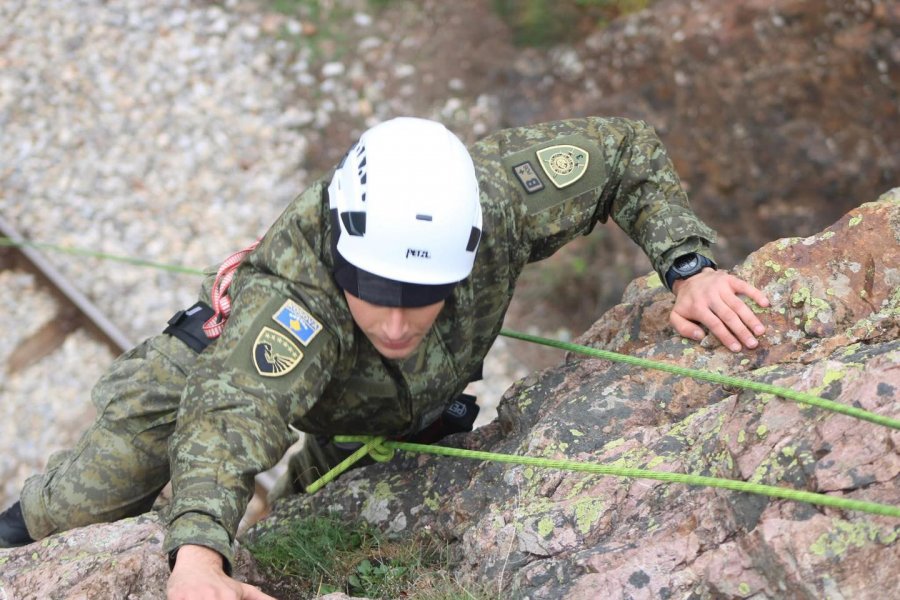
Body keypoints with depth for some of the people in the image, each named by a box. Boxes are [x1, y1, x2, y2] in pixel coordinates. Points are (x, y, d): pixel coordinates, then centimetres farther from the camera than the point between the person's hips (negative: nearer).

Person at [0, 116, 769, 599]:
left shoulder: (496, 194, -42)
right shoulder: (292, 288, -52)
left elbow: (629, 151, -25)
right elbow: (229, 416, -69)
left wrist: (689, 268, -39)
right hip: (241, 356, -3)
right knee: (117, 475, -15)